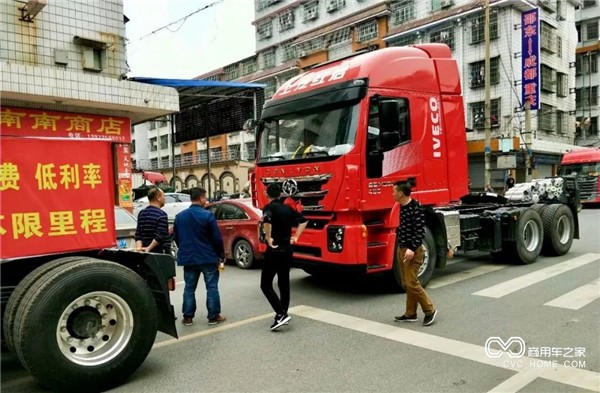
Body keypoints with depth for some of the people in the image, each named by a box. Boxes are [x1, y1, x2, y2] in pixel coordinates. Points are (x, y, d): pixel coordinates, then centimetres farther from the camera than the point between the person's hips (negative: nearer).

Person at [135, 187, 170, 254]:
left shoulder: (141, 213, 10)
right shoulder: (162, 214, -14)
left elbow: (138, 235, 5)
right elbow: (160, 236, -21)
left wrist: (139, 247, -5)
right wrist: (149, 248, -16)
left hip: (145, 253, 8)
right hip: (160, 253, -8)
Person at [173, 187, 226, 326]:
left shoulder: (179, 216, 4)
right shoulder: (208, 215, -13)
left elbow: (176, 237, 12)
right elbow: (217, 238, -12)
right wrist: (221, 254, 2)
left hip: (188, 258, 4)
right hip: (208, 258, -4)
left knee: (189, 288, 13)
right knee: (212, 287, 6)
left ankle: (188, 317, 16)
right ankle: (214, 316, 11)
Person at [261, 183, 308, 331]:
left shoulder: (269, 208, -11)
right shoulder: (288, 208, 9)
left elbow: (266, 221, -33)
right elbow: (303, 221, 17)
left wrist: (268, 238, -20)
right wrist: (295, 237, 18)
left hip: (274, 250, -7)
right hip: (287, 249, 7)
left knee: (266, 285, 0)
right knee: (284, 283, 14)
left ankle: (281, 314, -9)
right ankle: (283, 314, 20)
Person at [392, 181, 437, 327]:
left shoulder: (416, 209, -18)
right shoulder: (402, 207, 9)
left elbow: (420, 231, -21)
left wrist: (412, 248, -27)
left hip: (412, 251, -9)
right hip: (402, 249, 9)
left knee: (411, 283, -7)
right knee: (406, 284, 11)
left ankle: (430, 310, 8)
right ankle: (410, 314, 20)